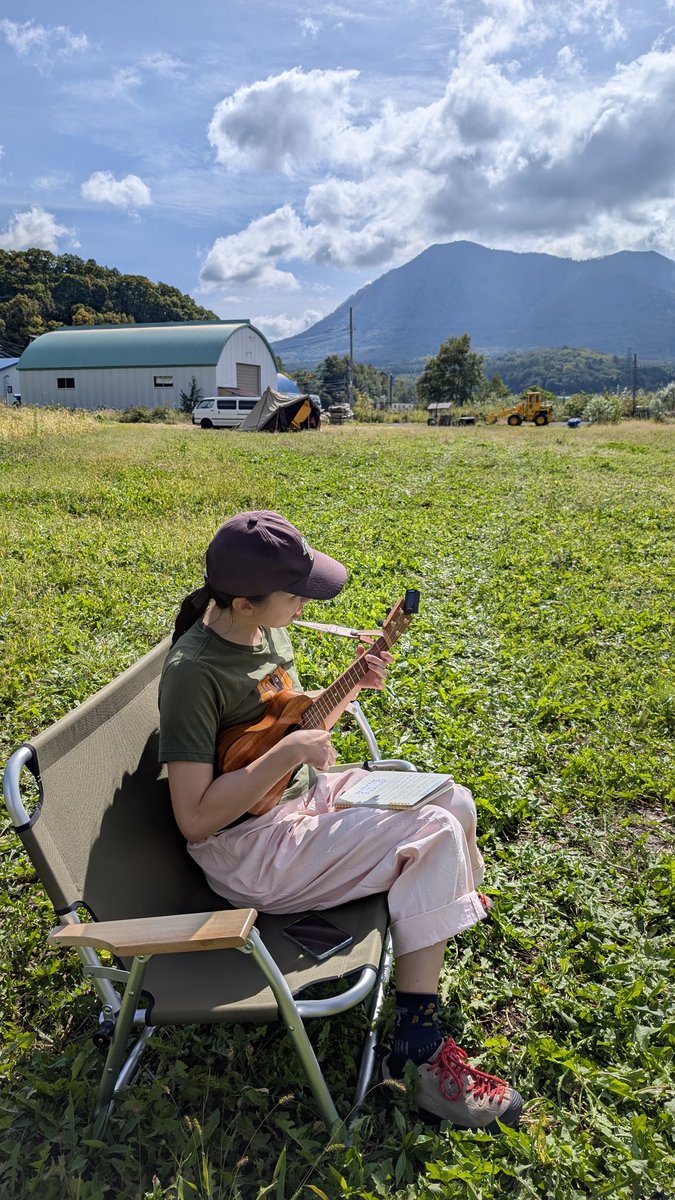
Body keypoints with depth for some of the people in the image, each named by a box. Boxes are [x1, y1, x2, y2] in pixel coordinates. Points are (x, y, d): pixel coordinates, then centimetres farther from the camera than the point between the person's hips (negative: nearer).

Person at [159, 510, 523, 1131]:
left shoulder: (268, 631, 1)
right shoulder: (193, 672, -25)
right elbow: (195, 819, -26)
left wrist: (352, 686, -2)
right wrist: (288, 752, -27)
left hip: (302, 796, 8)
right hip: (247, 849, -8)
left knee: (455, 802, 0)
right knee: (436, 832, -19)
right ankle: (421, 1052, -10)